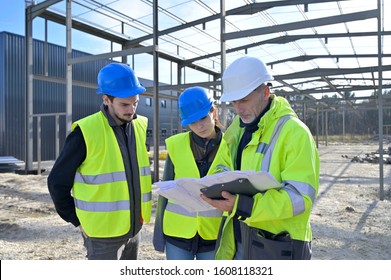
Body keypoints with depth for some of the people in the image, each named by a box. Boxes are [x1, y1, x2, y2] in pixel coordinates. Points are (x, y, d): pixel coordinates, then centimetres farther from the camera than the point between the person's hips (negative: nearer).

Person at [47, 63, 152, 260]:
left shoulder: (140, 127, 0)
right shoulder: (87, 132, -18)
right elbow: (57, 182, -9)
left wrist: (139, 212, 11)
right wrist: (78, 221, -7)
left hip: (133, 227, 6)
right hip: (103, 232, -5)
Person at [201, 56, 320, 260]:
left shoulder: (294, 132, -16)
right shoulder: (238, 128, 8)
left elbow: (301, 196, -23)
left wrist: (242, 206, -31)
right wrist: (218, 188, 0)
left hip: (278, 245, -6)